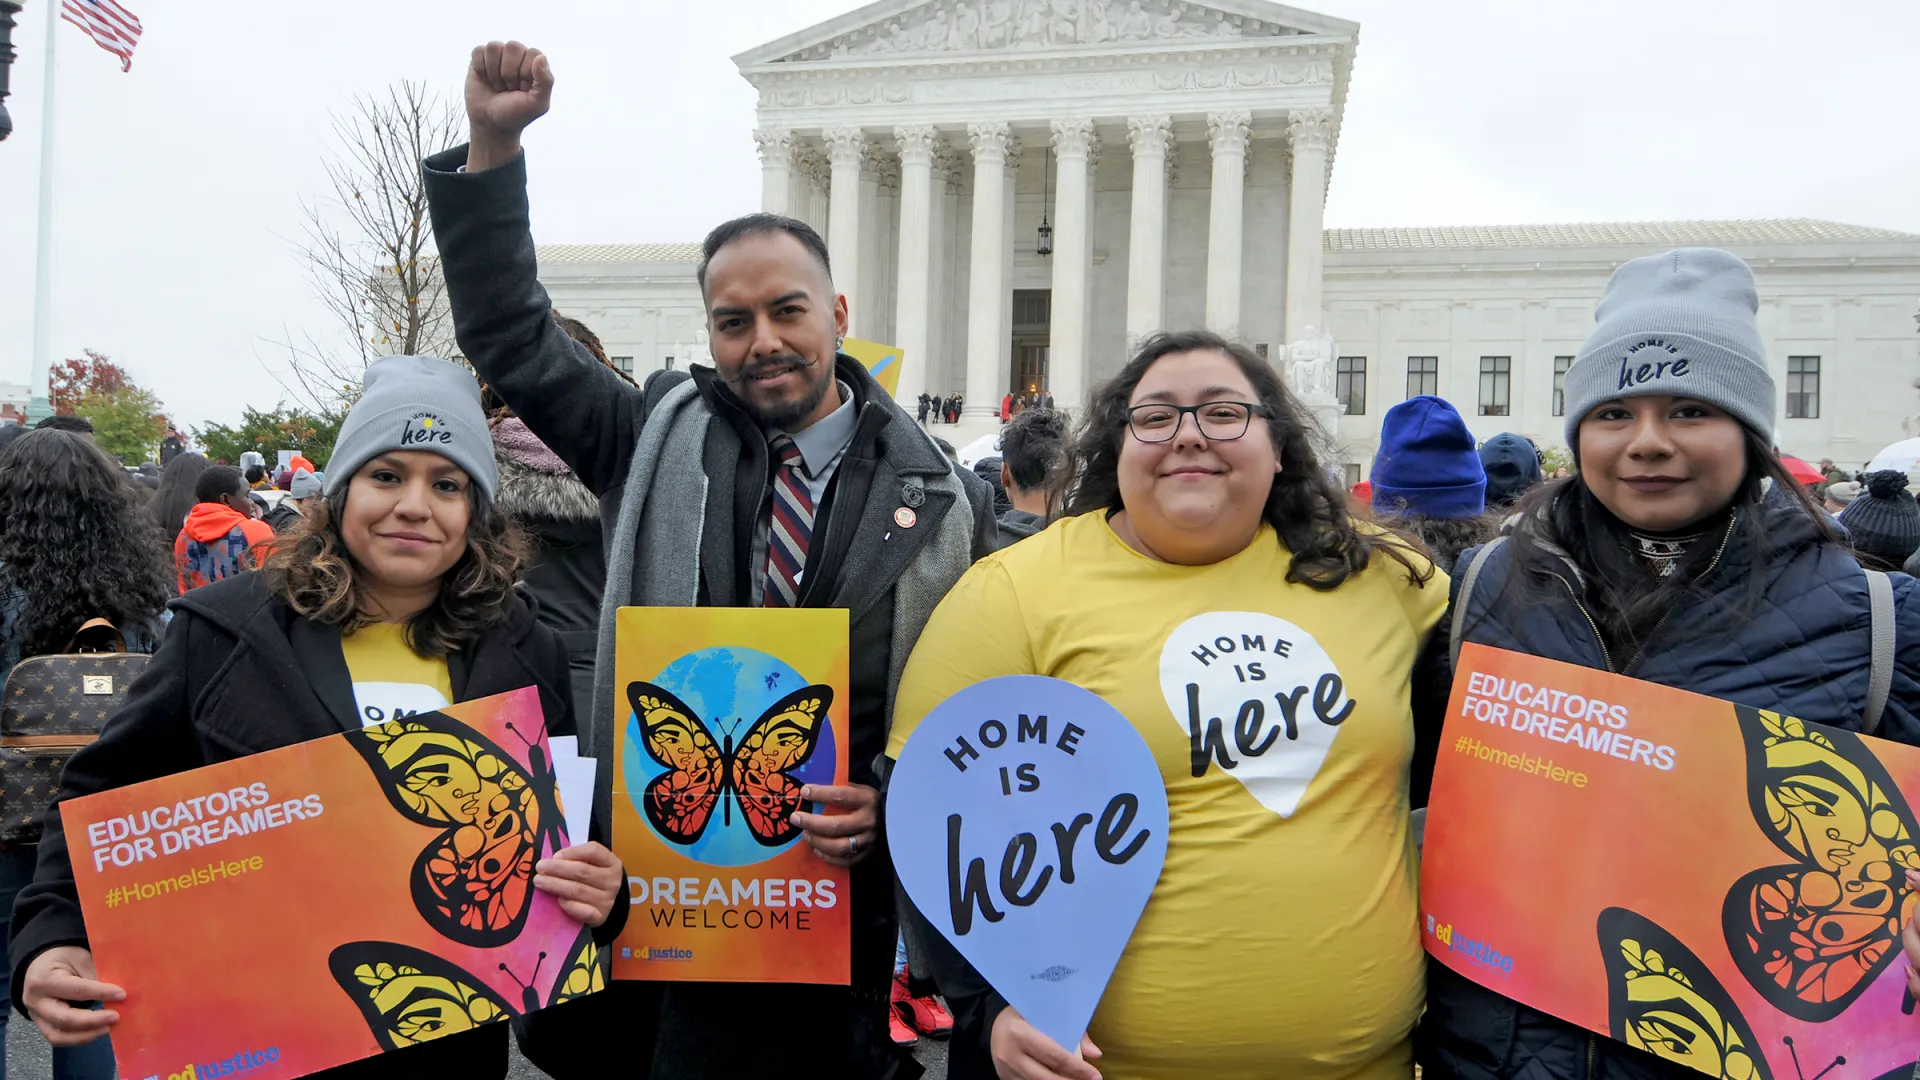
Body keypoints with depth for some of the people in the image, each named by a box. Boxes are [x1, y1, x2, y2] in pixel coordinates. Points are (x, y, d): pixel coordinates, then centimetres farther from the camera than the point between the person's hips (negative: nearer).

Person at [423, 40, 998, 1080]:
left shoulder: (940, 498, 0)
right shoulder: (665, 441, 4)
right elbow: (512, 339, 3)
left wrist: (894, 807, -12)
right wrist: (492, 148, -6)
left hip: (845, 895, -1)